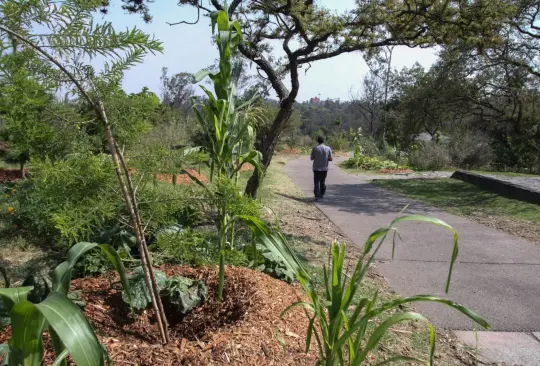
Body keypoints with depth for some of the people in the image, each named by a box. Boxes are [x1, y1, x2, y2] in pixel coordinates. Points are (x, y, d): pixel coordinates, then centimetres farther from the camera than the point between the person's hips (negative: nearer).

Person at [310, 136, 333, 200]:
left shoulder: (314, 148, -6)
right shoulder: (328, 148, -2)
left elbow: (311, 158, 0)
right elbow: (331, 159, -1)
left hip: (316, 168, -2)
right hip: (324, 168, 2)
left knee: (317, 182, 0)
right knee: (323, 182, 16)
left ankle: (317, 196, -10)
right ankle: (322, 194, 24)